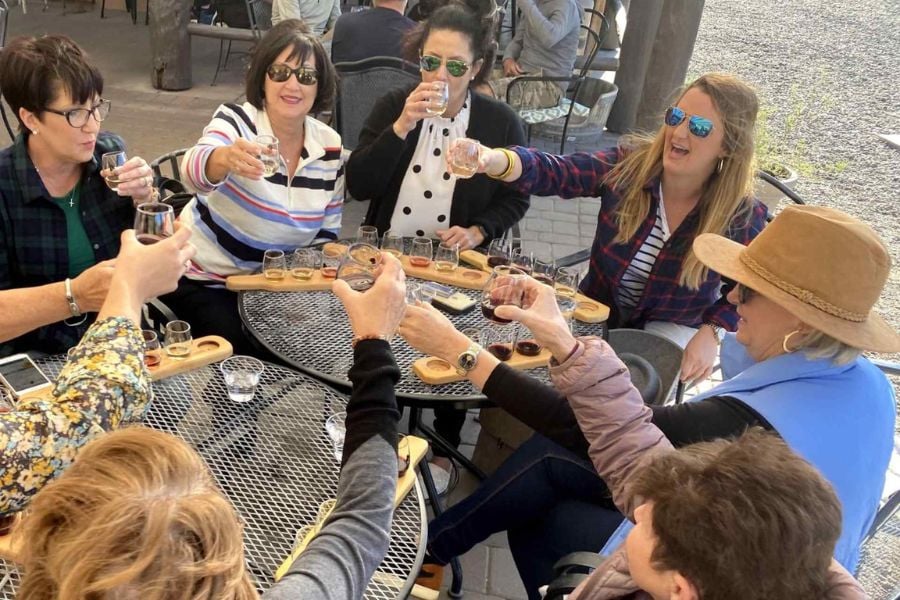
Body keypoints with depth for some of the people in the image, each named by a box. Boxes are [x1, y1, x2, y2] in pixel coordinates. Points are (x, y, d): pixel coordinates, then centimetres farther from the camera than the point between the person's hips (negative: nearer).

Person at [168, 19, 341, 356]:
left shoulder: (330, 145, -5)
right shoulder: (236, 119, -16)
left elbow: (327, 234, 4)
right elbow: (195, 172, -38)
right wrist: (225, 158, -58)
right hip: (203, 279, -4)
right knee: (248, 355, -21)